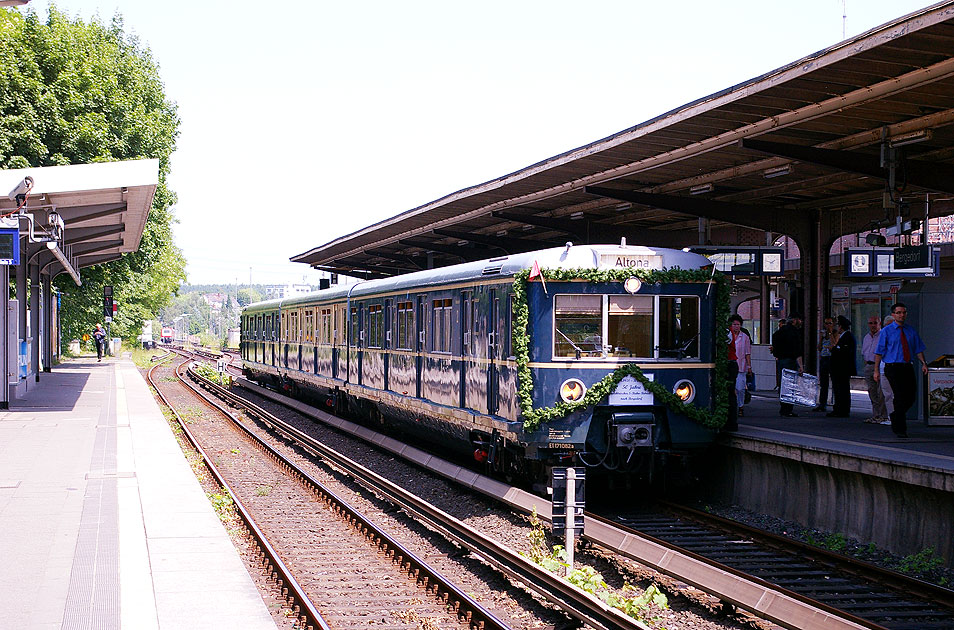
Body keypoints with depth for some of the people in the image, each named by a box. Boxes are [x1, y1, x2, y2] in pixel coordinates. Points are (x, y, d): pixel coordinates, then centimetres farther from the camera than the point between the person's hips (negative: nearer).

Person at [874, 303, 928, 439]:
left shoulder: (911, 330, 13)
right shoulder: (886, 331, 0)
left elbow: (918, 349, 15)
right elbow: (879, 352, -1)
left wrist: (923, 363, 0)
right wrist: (876, 370, -6)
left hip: (908, 367, 5)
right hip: (893, 368, -5)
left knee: (910, 398, 2)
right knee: (900, 397, -11)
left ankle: (895, 416, 31)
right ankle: (900, 429, -2)